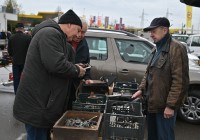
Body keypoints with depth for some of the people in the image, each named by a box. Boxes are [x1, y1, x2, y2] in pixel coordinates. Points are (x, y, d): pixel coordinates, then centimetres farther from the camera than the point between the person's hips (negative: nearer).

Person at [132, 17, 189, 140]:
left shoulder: (176, 48, -16)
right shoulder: (157, 49, 12)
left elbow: (180, 81, -20)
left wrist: (171, 105, -20)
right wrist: (142, 89, 9)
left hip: (165, 106, -8)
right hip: (152, 103, 8)